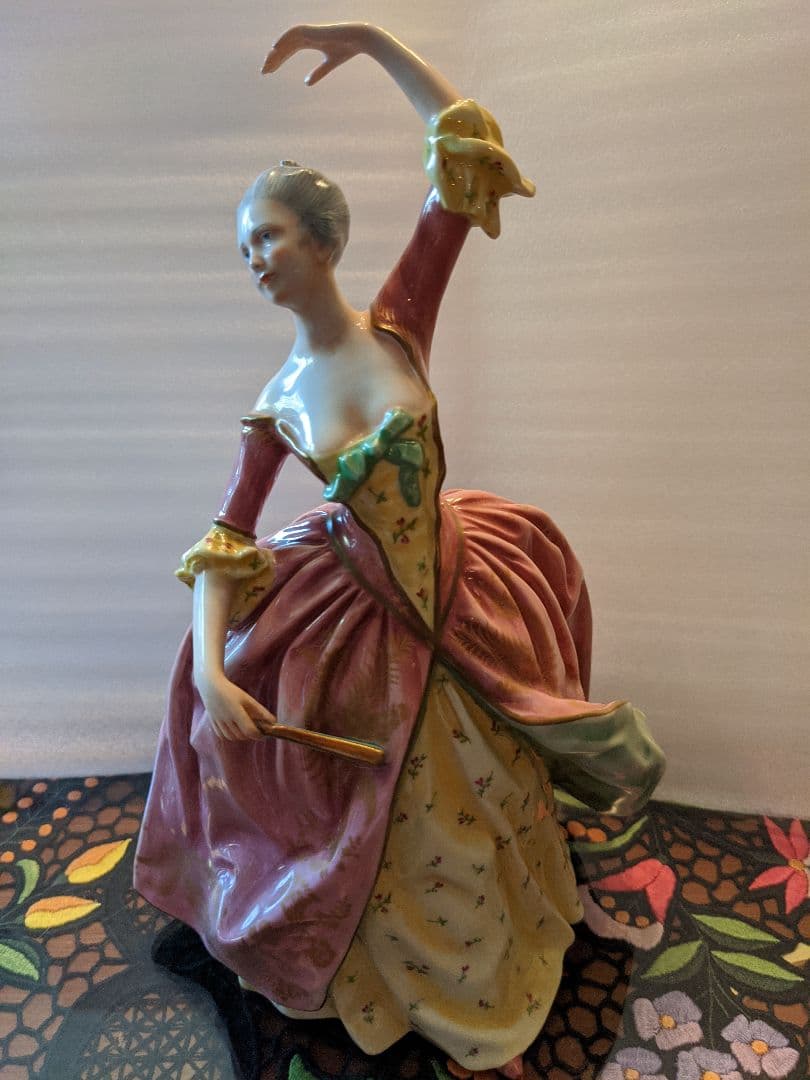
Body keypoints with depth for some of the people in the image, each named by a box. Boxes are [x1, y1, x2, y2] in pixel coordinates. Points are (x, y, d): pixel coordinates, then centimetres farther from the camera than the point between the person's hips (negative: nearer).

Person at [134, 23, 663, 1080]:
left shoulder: (396, 326, -12)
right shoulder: (275, 406, -11)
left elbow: (464, 154, -15)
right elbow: (224, 545, -10)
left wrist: (373, 39, -19)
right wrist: (207, 671, -20)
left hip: (455, 588, 1)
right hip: (362, 618, 0)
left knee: (476, 789, 23)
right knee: (397, 817, 18)